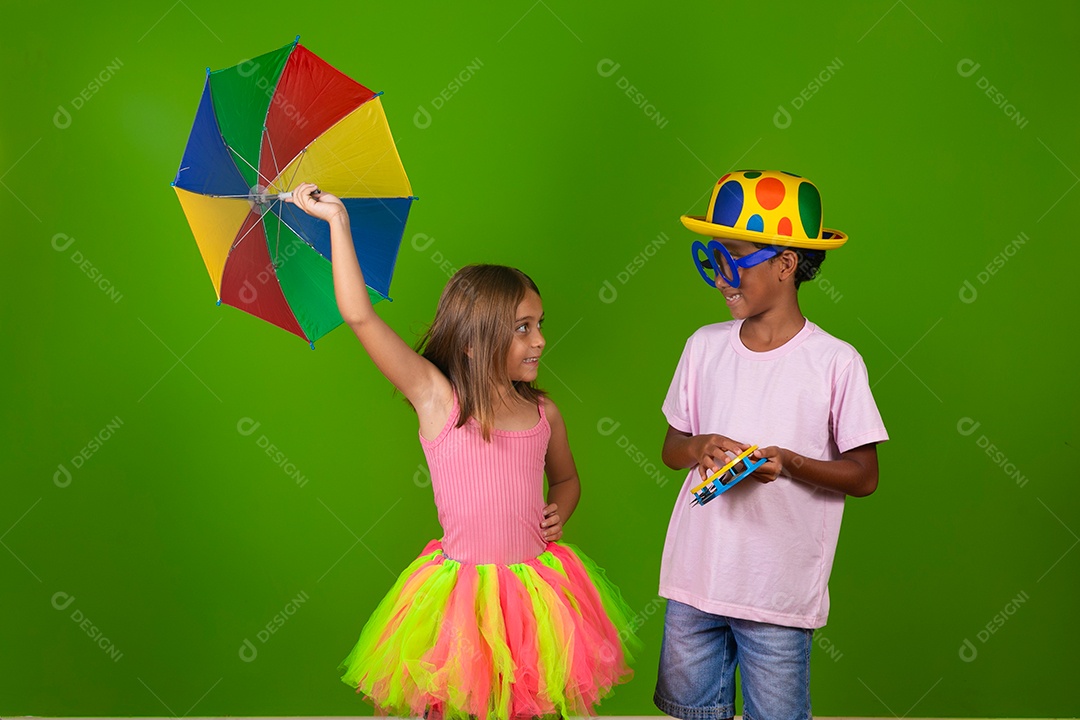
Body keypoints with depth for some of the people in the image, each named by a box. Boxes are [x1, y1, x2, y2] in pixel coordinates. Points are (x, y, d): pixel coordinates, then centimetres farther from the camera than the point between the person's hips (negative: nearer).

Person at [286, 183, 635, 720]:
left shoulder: (543, 413, 2)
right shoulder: (436, 396, -10)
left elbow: (566, 478, 22)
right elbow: (360, 316, -18)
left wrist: (560, 511, -1)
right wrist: (337, 221, -15)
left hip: (537, 584, 4)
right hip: (461, 590, -3)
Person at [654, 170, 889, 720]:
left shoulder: (836, 362, -10)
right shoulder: (704, 346, 2)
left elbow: (864, 476, -5)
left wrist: (788, 463, -22)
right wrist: (699, 447, -12)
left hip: (779, 593, -4)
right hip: (693, 579, 4)